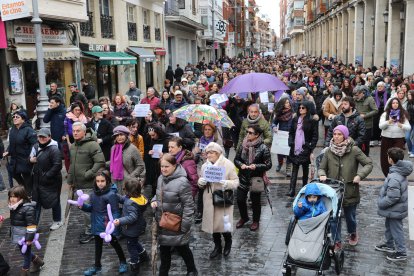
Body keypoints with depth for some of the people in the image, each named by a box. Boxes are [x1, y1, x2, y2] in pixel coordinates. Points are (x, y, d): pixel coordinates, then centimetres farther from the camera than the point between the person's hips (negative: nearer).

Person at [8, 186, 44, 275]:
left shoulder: (28, 208, -25)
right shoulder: (13, 207, 2)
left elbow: (31, 225, -25)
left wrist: (30, 238, -24)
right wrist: (11, 233, 22)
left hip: (25, 237, -9)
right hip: (18, 236, 9)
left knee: (26, 253, 10)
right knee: (24, 252, 22)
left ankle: (25, 271, 27)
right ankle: (37, 261, 41)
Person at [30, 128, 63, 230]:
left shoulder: (54, 149, -19)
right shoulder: (36, 147, 7)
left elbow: (57, 165, -25)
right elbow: (31, 158, 23)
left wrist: (47, 176, -23)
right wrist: (31, 160, -2)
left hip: (51, 182, -7)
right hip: (37, 181, 8)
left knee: (54, 202, 9)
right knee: (36, 202, 13)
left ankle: (57, 221, 28)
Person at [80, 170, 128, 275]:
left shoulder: (111, 194, -22)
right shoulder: (94, 193, -2)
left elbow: (115, 211, -20)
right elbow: (91, 208, 10)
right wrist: (83, 206, -9)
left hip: (108, 226, -6)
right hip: (97, 225, 6)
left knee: (114, 243, 14)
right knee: (98, 245, 19)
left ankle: (123, 262, 36)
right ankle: (97, 266, 36)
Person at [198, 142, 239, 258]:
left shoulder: (228, 164, -8)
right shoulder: (205, 166, 6)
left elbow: (236, 183, -8)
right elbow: (200, 183, 14)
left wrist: (226, 183, -27)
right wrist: (201, 182, -10)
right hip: (209, 200, 4)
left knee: (224, 225, -1)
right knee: (212, 223, 11)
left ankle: (228, 243, 29)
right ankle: (217, 246, 32)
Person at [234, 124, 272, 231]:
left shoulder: (263, 148, -12)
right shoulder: (243, 145, -1)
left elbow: (268, 165, -10)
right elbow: (236, 159, 7)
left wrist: (256, 166, -24)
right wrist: (241, 165, -14)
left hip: (256, 179, -4)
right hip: (243, 177, 4)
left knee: (255, 200, 10)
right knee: (240, 199, 9)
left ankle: (256, 221, 33)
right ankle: (244, 217, 35)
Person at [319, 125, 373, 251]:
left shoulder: (354, 150, -9)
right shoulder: (329, 151, -2)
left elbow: (369, 164, -4)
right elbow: (322, 168, 7)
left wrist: (359, 175, -18)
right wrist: (322, 175, -15)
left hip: (350, 191, -1)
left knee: (350, 216, 16)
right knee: (334, 218, 5)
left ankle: (353, 233, 47)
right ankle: (337, 242, 21)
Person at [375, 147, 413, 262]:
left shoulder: (394, 177, -33)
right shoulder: (400, 171, -1)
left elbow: (392, 197, -30)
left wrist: (381, 203, -15)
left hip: (395, 210, -10)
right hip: (394, 209, 10)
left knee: (396, 229, 6)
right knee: (389, 226, 25)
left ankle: (401, 252, 21)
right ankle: (389, 245, 43)